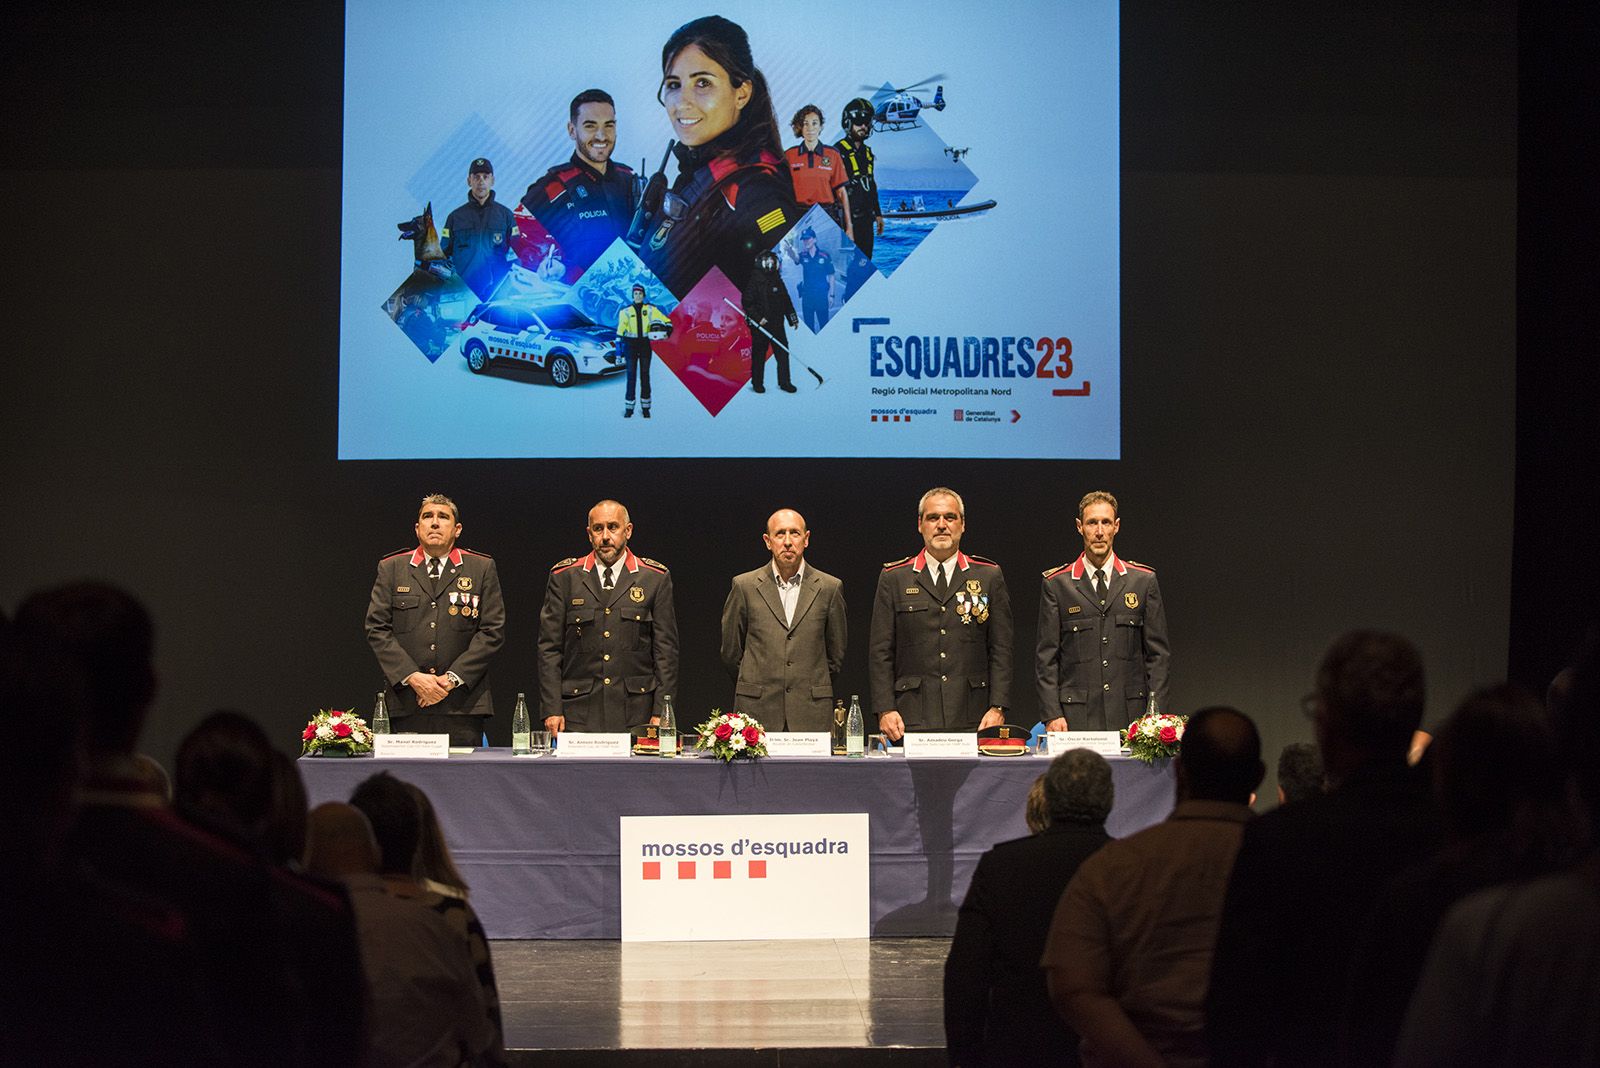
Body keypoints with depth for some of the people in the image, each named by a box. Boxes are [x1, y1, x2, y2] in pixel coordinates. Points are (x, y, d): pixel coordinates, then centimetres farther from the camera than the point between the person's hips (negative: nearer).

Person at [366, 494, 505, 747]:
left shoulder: (481, 569, 10)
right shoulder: (391, 568, 12)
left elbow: (493, 631, 3)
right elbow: (377, 629, 5)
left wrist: (453, 678, -7)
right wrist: (412, 677, -8)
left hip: (463, 705, -1)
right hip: (407, 705, 1)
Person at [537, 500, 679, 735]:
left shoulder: (656, 578, 8)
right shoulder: (564, 577, 9)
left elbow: (666, 649, 6)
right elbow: (549, 647, 7)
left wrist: (661, 712, -2)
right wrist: (552, 709, -2)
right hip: (579, 714, 0)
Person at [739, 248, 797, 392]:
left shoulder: (778, 281, 13)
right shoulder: (754, 281, -6)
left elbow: (786, 301, 20)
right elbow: (746, 302, -11)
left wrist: (793, 318, 12)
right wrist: (758, 318, -17)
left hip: (777, 325, 5)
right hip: (760, 325, -5)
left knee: (783, 353, 1)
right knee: (759, 355, 2)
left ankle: (784, 382, 8)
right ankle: (757, 383, 13)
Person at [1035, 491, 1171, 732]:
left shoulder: (1144, 580, 9)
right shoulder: (1057, 584, 6)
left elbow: (1158, 653, 8)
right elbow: (1047, 657, 4)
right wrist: (1052, 714, -5)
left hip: (1130, 713, 1)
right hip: (1076, 716, -1)